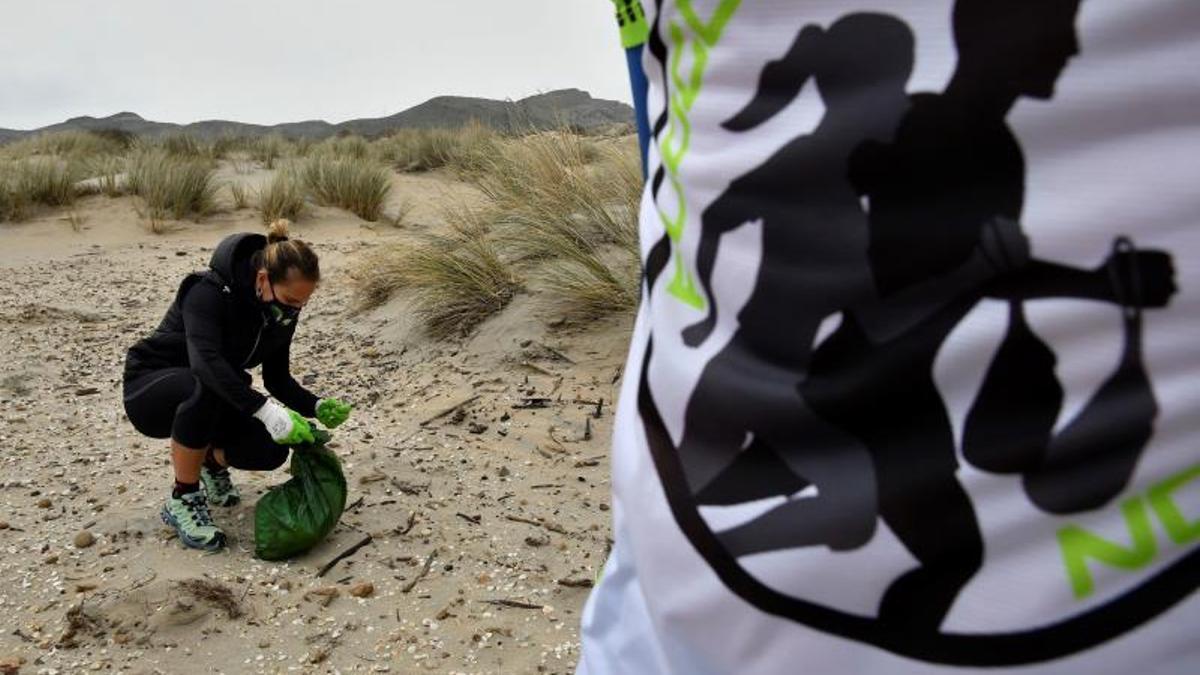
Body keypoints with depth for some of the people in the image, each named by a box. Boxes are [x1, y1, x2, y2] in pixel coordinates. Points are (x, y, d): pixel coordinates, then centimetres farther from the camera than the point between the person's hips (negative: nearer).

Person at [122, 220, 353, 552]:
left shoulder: (280, 314, -10)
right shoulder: (209, 292, -30)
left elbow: (278, 380, -1)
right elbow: (206, 362, -45)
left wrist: (317, 408, -20)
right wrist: (267, 411, -54)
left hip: (214, 397, 5)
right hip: (149, 389, -5)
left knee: (270, 449, -21)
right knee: (204, 389, -39)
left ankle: (213, 462, 14)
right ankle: (182, 500, -19)